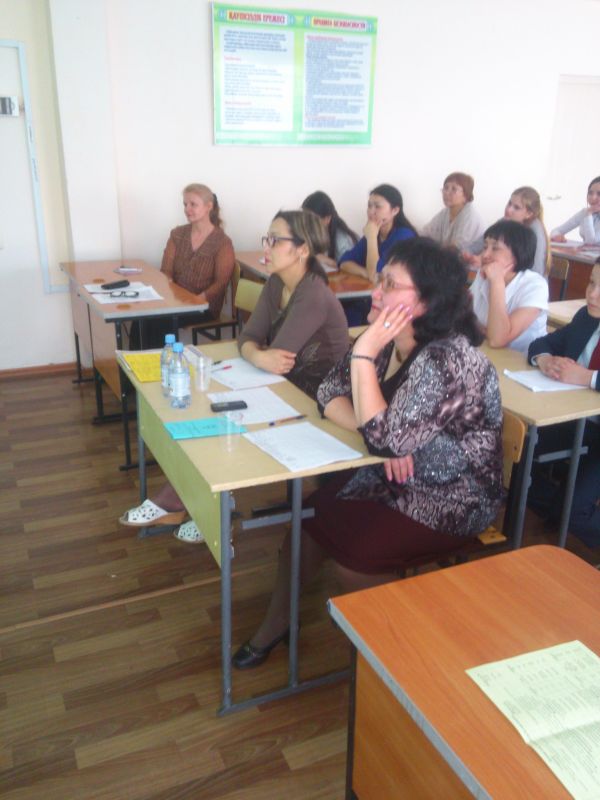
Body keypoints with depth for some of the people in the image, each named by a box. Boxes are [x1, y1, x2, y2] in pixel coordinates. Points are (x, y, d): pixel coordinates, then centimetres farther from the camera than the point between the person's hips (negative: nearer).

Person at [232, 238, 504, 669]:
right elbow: (331, 391, -3)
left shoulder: (449, 359, -28)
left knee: (352, 549, -21)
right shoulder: (388, 338, -3)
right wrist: (381, 437, -20)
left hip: (449, 499, -7)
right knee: (306, 511, -4)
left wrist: (364, 354, -29)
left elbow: (388, 437, -29)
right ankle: (277, 621, 17)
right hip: (391, 477, 8)